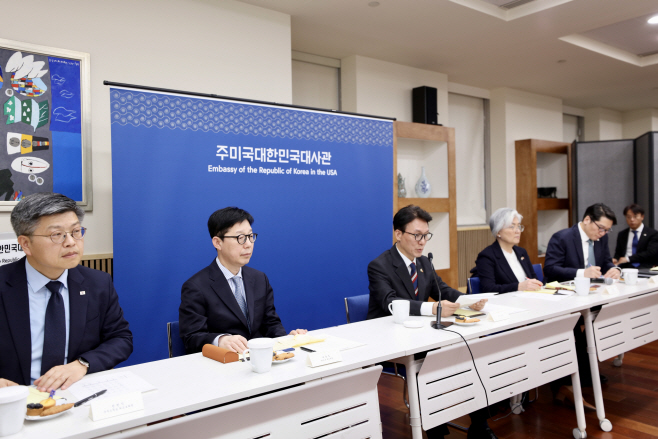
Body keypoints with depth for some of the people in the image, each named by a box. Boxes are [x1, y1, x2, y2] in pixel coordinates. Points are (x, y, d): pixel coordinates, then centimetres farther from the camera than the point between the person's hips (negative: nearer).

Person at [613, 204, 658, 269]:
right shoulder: (622, 235, 19)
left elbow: (650, 253, -8)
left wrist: (628, 259, -16)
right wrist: (615, 260, -4)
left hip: (644, 268, -2)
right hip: (625, 267, 2)